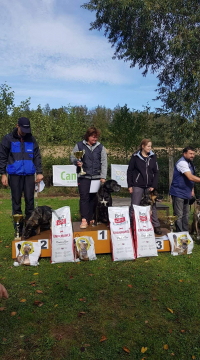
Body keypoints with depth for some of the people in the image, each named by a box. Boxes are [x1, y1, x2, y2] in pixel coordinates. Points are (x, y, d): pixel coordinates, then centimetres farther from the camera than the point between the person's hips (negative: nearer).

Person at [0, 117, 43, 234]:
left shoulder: (31, 139, 7)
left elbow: (37, 157, 9)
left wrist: (39, 172, 1)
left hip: (29, 175, 2)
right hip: (15, 175, -1)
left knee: (30, 200, 3)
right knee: (16, 201, 4)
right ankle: (19, 228, 13)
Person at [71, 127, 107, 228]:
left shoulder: (100, 147, 9)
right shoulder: (79, 145, 5)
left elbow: (104, 163, 6)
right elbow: (72, 157, 8)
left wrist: (103, 177, 0)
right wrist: (77, 162, -15)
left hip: (96, 177, 2)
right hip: (83, 176, -2)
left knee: (94, 197, 5)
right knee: (84, 197, -5)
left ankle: (91, 218, 17)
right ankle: (84, 220, -3)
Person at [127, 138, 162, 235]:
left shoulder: (153, 156, 4)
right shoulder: (135, 156, -2)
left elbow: (156, 172, 5)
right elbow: (129, 171, 0)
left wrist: (153, 186, -3)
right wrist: (130, 185, -4)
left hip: (149, 186, 3)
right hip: (138, 186, -2)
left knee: (152, 206, 9)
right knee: (134, 206, 3)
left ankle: (156, 226, 19)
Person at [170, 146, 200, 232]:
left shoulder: (190, 163, 14)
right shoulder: (182, 163, -17)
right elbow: (190, 177, -27)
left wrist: (192, 189, 12)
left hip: (186, 193, 10)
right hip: (178, 193, -10)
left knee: (186, 215, 16)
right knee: (179, 216, -4)